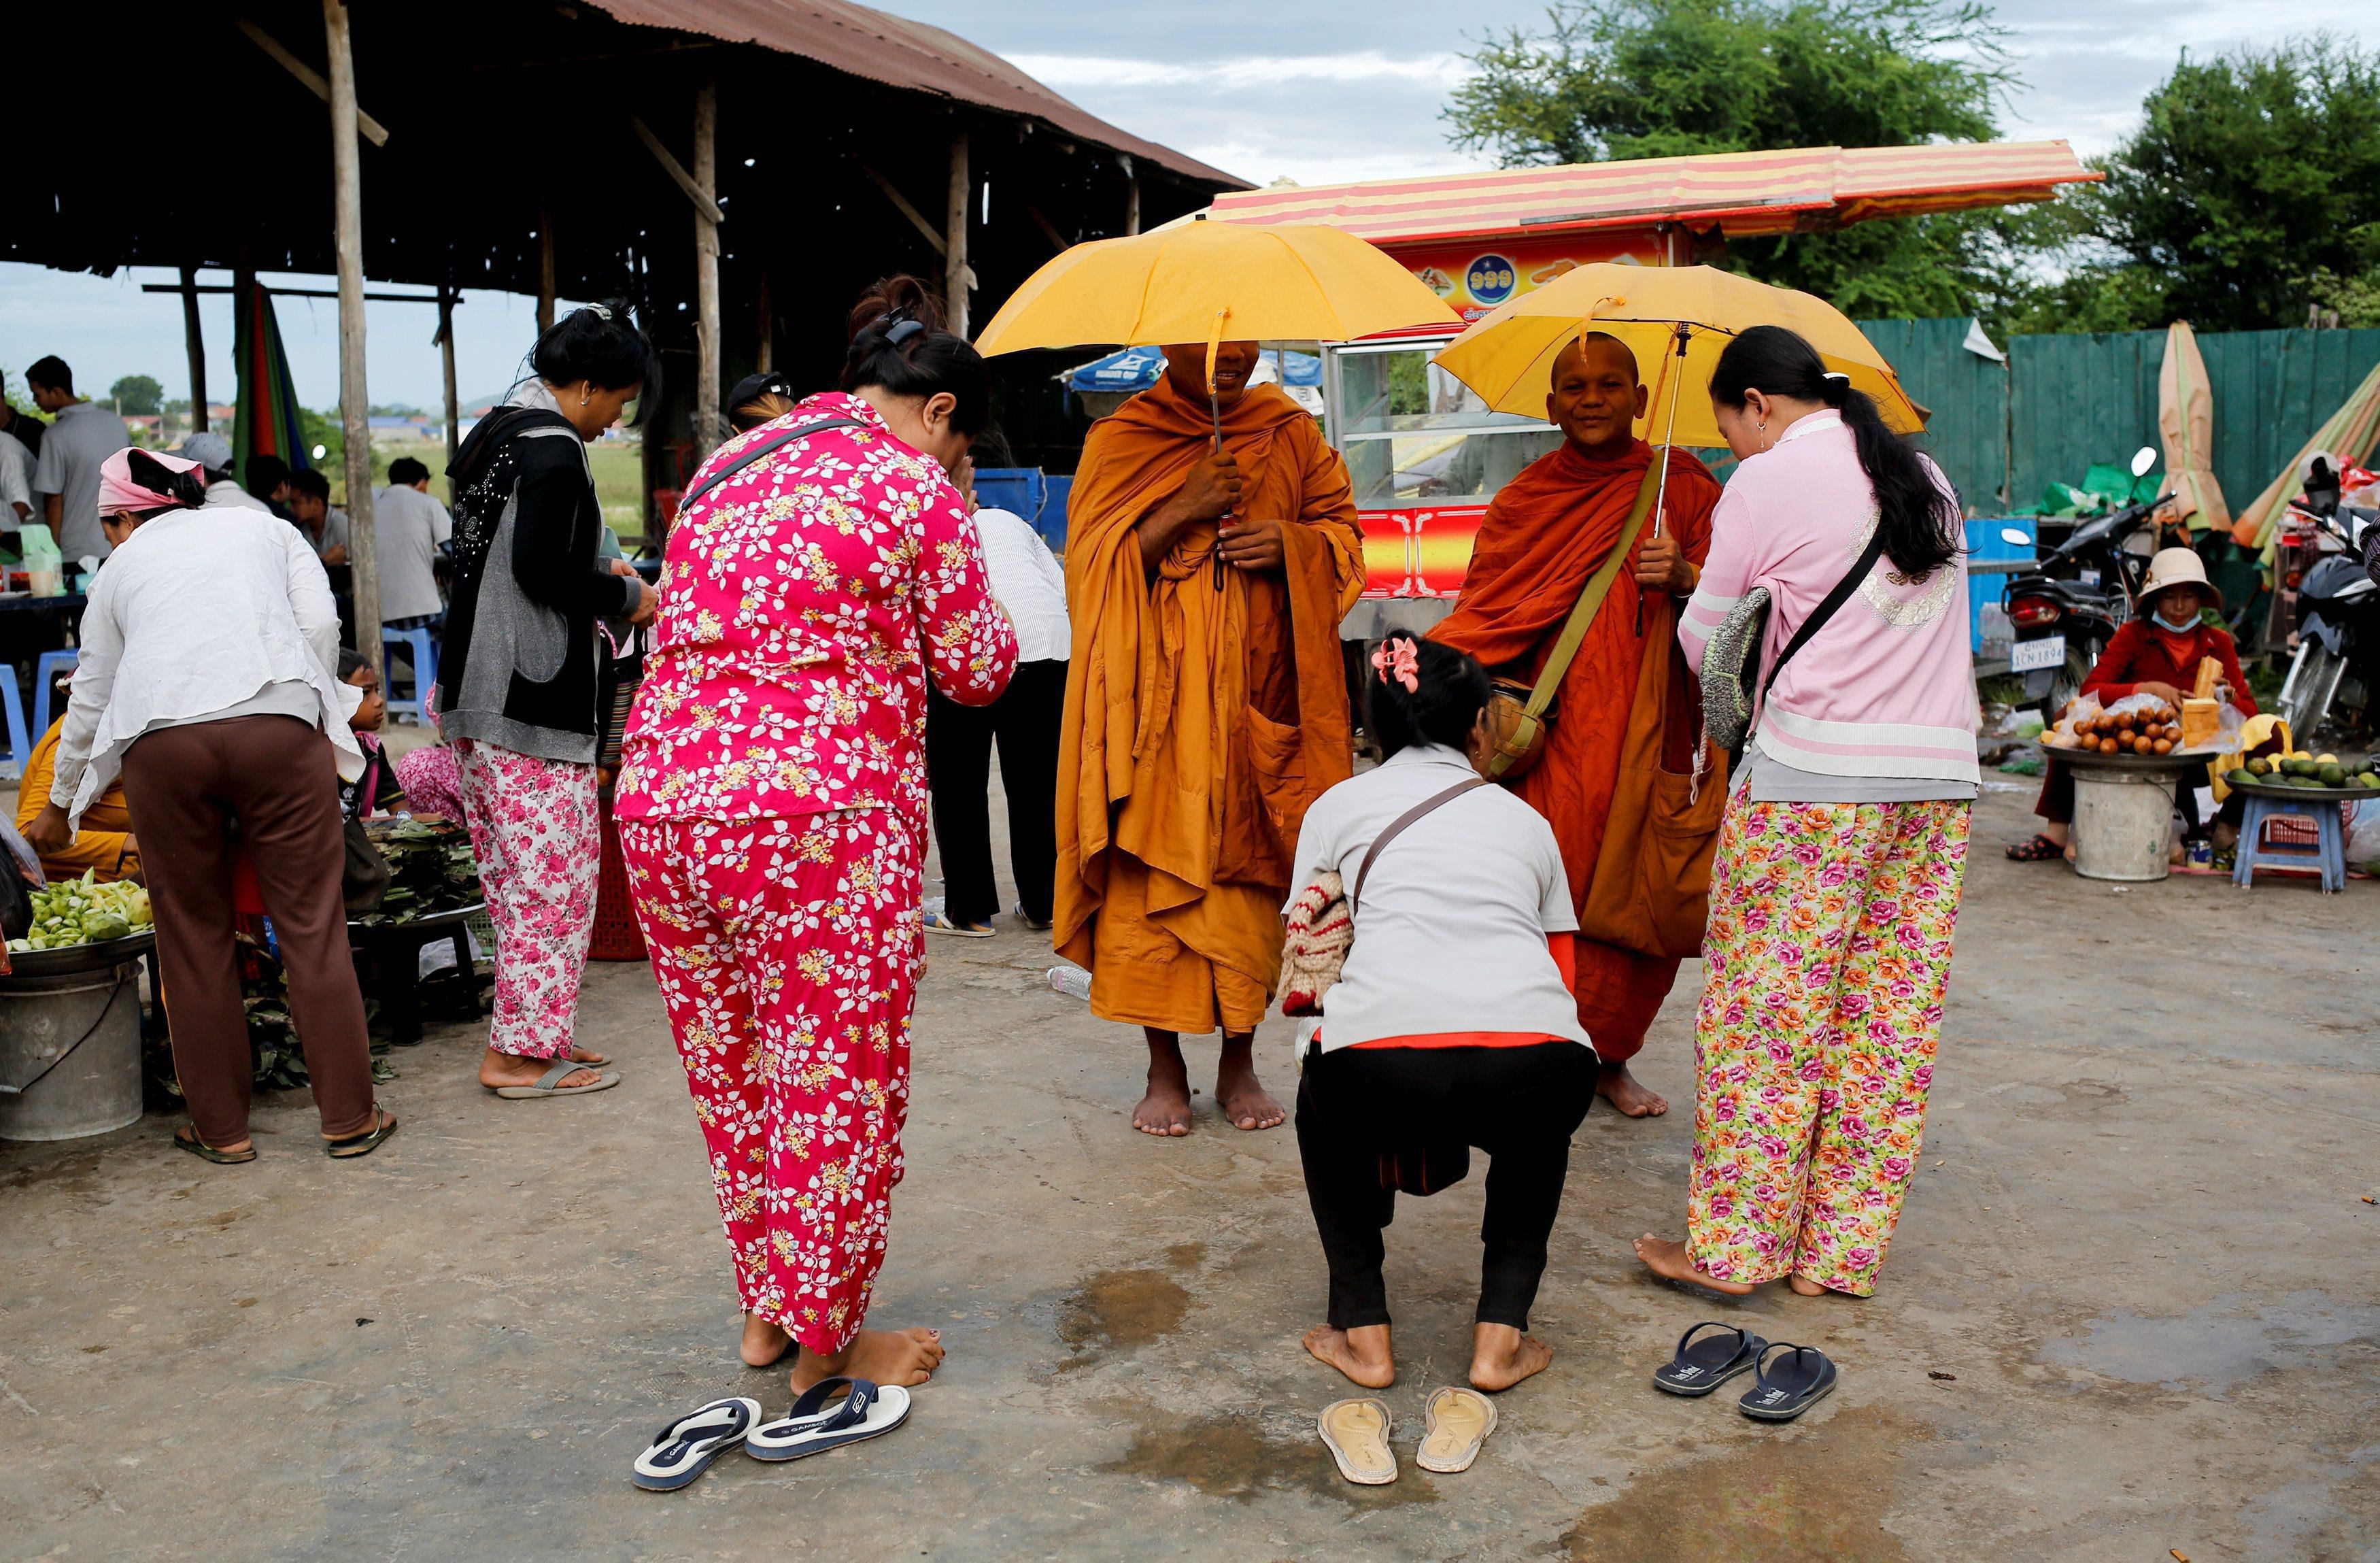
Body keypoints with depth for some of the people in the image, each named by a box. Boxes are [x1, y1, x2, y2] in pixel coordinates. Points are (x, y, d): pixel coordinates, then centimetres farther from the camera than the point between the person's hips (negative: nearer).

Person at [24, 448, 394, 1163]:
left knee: (194, 940, 10)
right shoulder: (267, 530, 26)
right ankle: (349, 1117, 8)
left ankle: (221, 1128, 17)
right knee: (312, 925, 4)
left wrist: (60, 808, 45)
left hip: (160, 742, 1)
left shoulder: (120, 567, 27)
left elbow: (90, 696, 33)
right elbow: (320, 625, 8)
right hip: (279, 723, 0)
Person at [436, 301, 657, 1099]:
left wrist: (595, 581, 16)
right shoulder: (553, 449, -14)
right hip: (530, 697, -10)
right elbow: (542, 570, -21)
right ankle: (523, 1051, 3)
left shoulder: (492, 432, 17)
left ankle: (526, 1032, 22)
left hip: (472, 688, 10)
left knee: (515, 873, 15)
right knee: (554, 872, -3)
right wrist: (625, 597, -7)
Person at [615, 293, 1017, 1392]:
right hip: (816, 820, -7)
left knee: (730, 1081, 19)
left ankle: (766, 1311, 34)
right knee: (838, 1092, 7)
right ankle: (826, 1343, 19)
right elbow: (977, 672, 2)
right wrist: (955, 558, 15)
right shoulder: (914, 493, -4)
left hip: (659, 806, 7)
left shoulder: (726, 467, 16)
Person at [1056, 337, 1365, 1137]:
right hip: (1157, 701, -2)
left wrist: (1293, 541, -6)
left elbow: (1343, 525, 16)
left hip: (1257, 698, 2)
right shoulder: (1121, 440, 3)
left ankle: (1239, 1063, 18)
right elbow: (1094, 563, -4)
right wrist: (1181, 511, -16)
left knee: (1253, 872, 4)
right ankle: (1165, 1069, 10)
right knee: (1154, 875, -4)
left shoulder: (1289, 432, 11)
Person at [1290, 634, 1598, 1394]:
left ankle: (1362, 1335, 28)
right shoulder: (1525, 818, 28)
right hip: (1539, 1073, 2)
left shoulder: (1339, 804, 23)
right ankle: (1501, 1337, 24)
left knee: (1325, 1101, 35)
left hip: (1379, 1074, -1)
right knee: (1538, 1130, 38)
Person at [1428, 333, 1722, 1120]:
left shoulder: (1682, 487, 8)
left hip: (1645, 721, 0)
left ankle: (1611, 1055, 18)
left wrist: (1682, 576, -19)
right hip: (1553, 722, 0)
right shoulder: (1522, 499, 11)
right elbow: (1485, 613, 8)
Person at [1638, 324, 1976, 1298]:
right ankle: (1842, 1251, 17)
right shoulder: (1925, 476, 15)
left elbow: (1703, 640, 1)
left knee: (1764, 1009, 2)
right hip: (1941, 775, 7)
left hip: (1811, 777, -6)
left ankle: (1733, 1245, 9)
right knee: (1889, 1017, 9)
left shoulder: (1768, 481, -4)